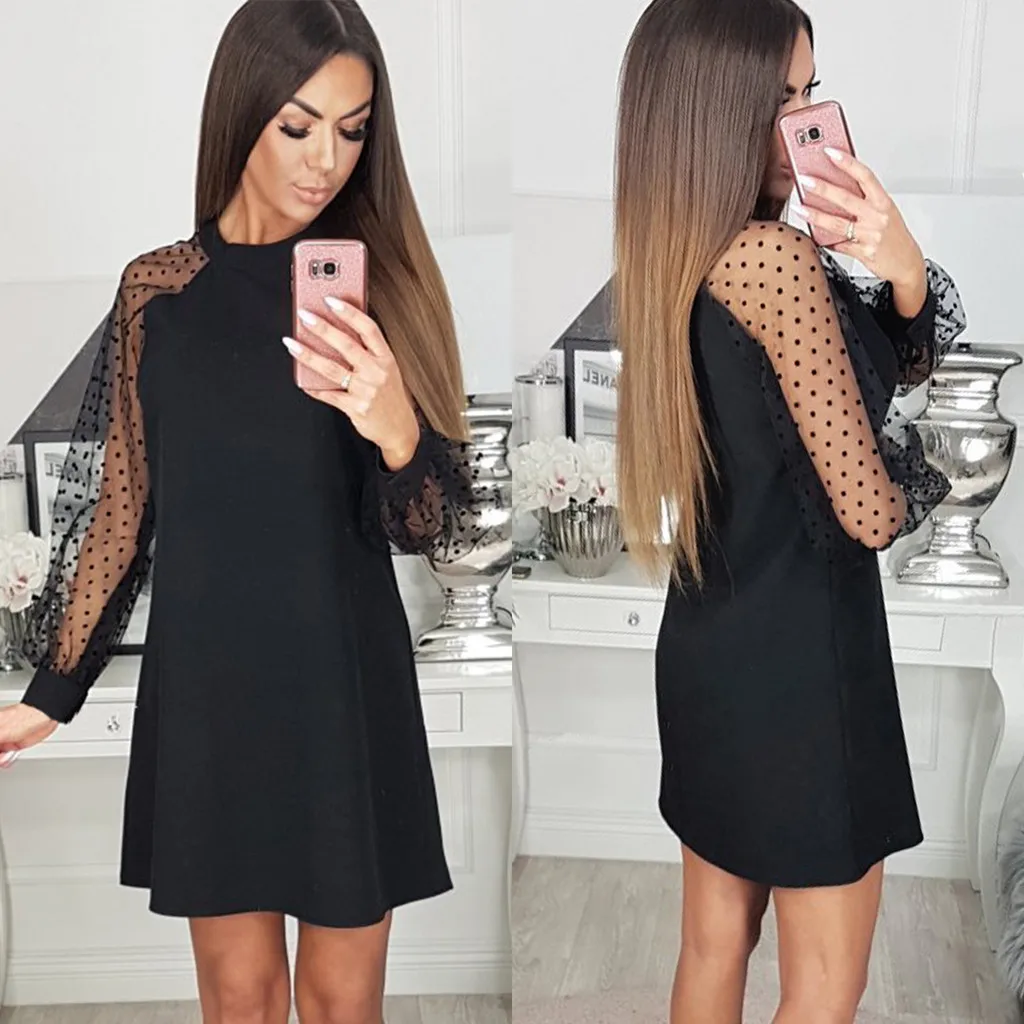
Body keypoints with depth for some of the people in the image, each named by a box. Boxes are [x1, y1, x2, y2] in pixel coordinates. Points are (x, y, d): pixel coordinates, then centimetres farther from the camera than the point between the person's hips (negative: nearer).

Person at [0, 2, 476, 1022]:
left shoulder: (378, 281, -2)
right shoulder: (158, 290, 0)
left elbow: (435, 529, -5)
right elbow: (119, 500, 6)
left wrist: (397, 430, -27)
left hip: (347, 689, -1)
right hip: (204, 688, 1)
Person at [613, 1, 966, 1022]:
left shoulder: (678, 254, 4)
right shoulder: (776, 257, -21)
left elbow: (904, 364, 8)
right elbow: (869, 510, -18)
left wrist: (903, 272, -13)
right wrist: (918, 483, 4)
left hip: (707, 645, 8)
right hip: (799, 653, -8)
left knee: (715, 935, 22)